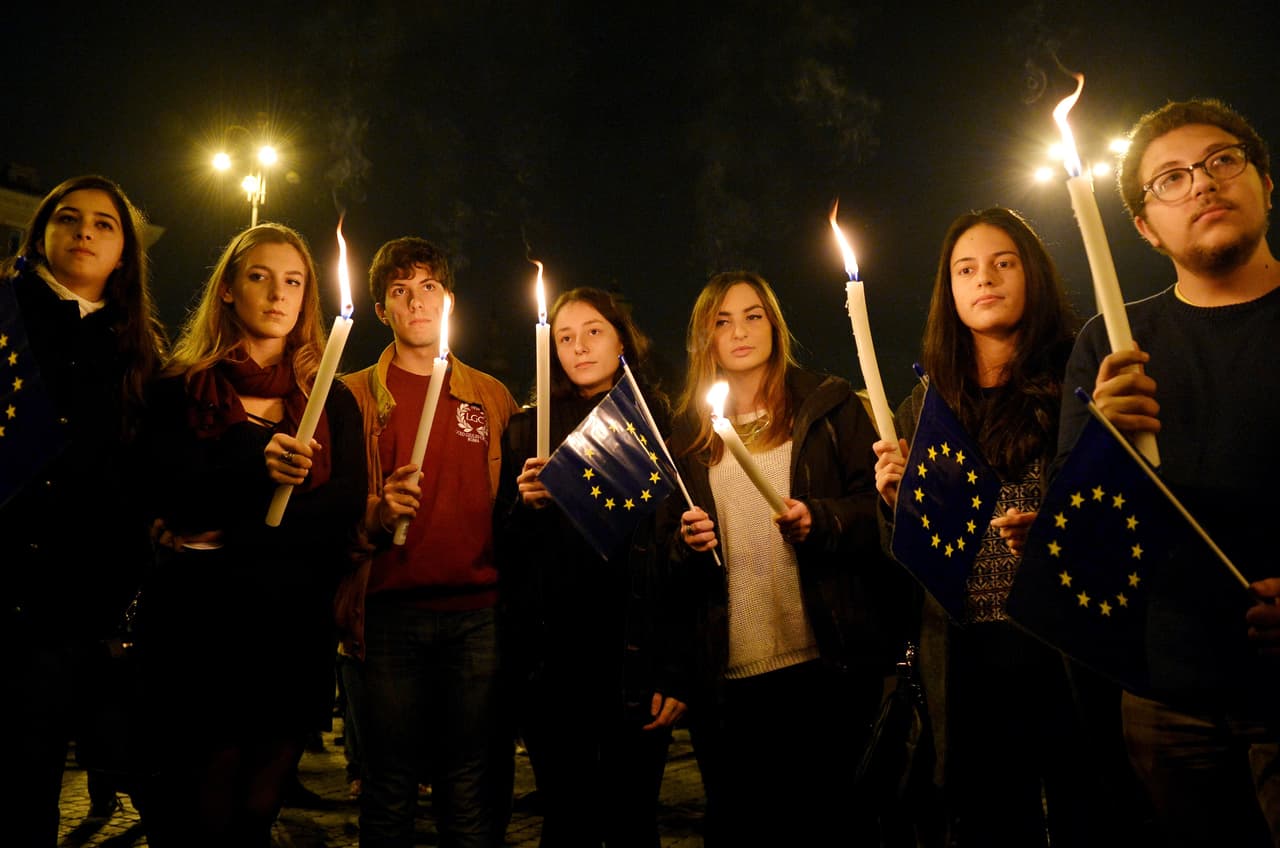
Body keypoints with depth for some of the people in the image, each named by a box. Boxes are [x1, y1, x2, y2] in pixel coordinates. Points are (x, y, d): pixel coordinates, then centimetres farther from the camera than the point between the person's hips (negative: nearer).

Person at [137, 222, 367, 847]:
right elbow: (172, 496, -10)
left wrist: (230, 537, -10)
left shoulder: (332, 400, 9)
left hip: (296, 625, 2)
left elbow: (345, 509, -1)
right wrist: (257, 467, -27)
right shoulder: (183, 388, 4)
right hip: (203, 624, -2)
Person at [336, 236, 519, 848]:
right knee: (390, 786, 5)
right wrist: (378, 512, -15)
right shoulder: (356, 394, 10)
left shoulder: (492, 396, 15)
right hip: (391, 613, -1)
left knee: (475, 795, 3)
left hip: (478, 612, 1)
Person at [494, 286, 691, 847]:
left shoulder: (659, 427, 4)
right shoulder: (527, 430, 8)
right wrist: (527, 505, -13)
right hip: (551, 660, 1)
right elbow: (504, 553, 8)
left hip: (634, 659, -1)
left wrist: (675, 673, -7)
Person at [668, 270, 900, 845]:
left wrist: (820, 520, -17)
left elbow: (880, 504, 0)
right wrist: (689, 543, -6)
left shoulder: (828, 406, 6)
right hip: (728, 674, 3)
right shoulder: (689, 432, 12)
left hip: (826, 665, -2)